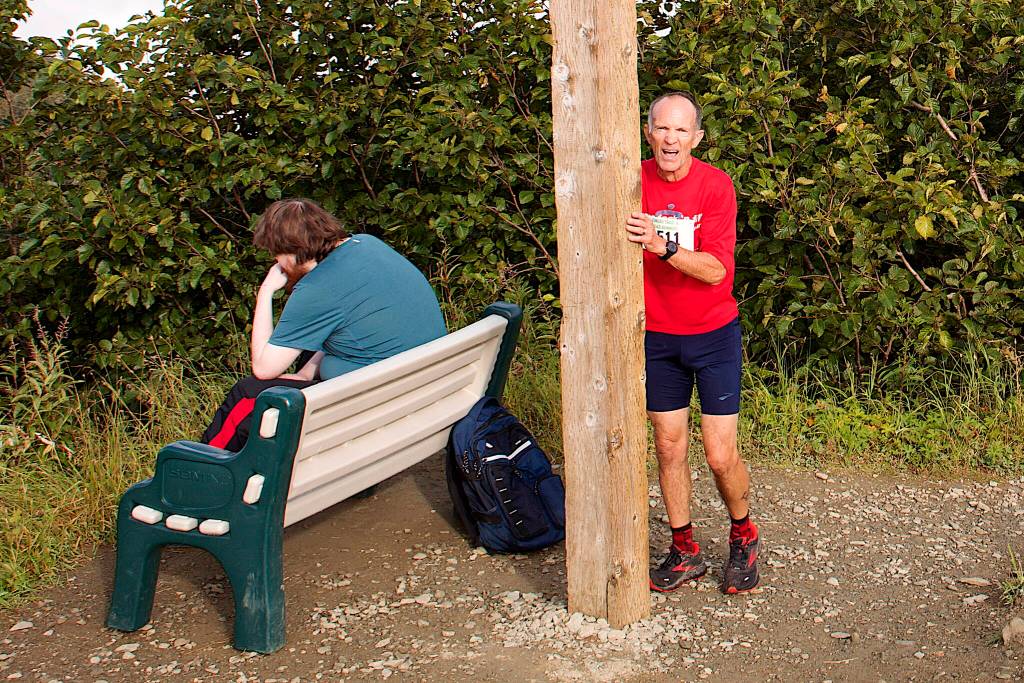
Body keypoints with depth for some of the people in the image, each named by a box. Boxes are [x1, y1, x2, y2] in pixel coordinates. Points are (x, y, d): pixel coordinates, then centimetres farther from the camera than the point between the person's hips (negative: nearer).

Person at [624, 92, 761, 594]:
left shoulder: (715, 185, -13)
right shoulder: (634, 182, -4)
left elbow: (717, 269, -21)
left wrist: (661, 246, -34)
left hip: (713, 334, -3)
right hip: (656, 336, 3)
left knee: (720, 455, -2)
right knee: (669, 446, 9)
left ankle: (743, 536, 26)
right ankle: (685, 551, 26)